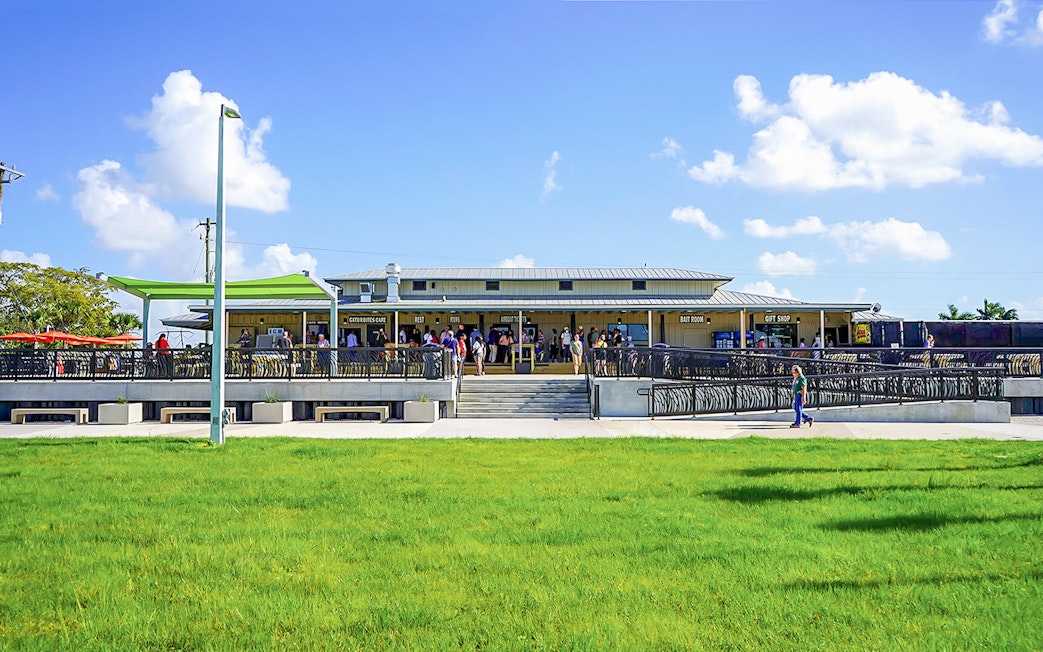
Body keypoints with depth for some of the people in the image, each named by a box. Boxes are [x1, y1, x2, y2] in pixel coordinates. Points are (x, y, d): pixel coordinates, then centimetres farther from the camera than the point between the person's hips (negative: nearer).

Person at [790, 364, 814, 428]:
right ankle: (809, 419, 15)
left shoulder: (801, 378, -15)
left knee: (798, 409, -6)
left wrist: (803, 398, -25)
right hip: (797, 396, 10)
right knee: (796, 409, 10)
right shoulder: (796, 378, 15)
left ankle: (797, 423, -2)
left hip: (801, 396, -10)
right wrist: (794, 396, 23)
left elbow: (804, 389, -20)